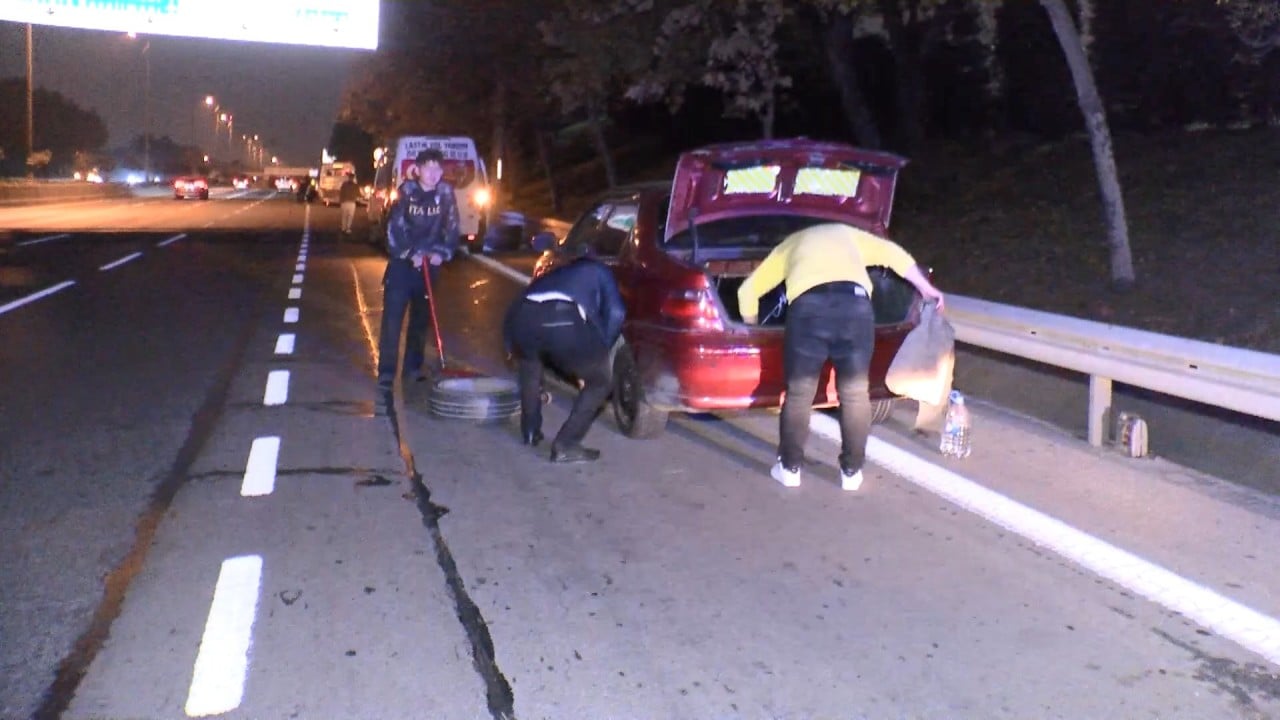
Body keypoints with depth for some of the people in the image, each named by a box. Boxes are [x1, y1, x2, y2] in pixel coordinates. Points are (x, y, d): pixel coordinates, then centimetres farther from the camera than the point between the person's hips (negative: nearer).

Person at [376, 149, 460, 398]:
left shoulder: (445, 194, -2)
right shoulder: (406, 191, -7)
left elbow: (452, 227, -1)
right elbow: (394, 227, -9)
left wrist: (442, 252, -16)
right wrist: (410, 253, -19)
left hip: (429, 263, 2)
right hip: (401, 261, -2)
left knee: (421, 317, 9)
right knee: (392, 317, -6)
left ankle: (413, 366, 20)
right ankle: (386, 371, -5)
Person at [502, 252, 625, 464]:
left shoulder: (559, 273, 44)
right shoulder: (599, 271, 33)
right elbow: (615, 312, 15)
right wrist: (604, 349, 28)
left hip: (519, 316, 6)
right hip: (563, 320, -5)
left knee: (530, 366, 39)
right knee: (600, 381, 15)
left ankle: (530, 432, 43)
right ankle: (566, 445, 8)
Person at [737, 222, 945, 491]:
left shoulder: (789, 245, 36)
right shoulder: (847, 233, 38)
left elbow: (748, 289, 34)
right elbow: (894, 254, 29)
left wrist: (752, 328, 49)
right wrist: (926, 289, 38)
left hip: (808, 306, -1)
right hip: (855, 304, 1)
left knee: (799, 394, 14)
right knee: (855, 393, 16)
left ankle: (789, 468, 23)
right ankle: (851, 472, 23)